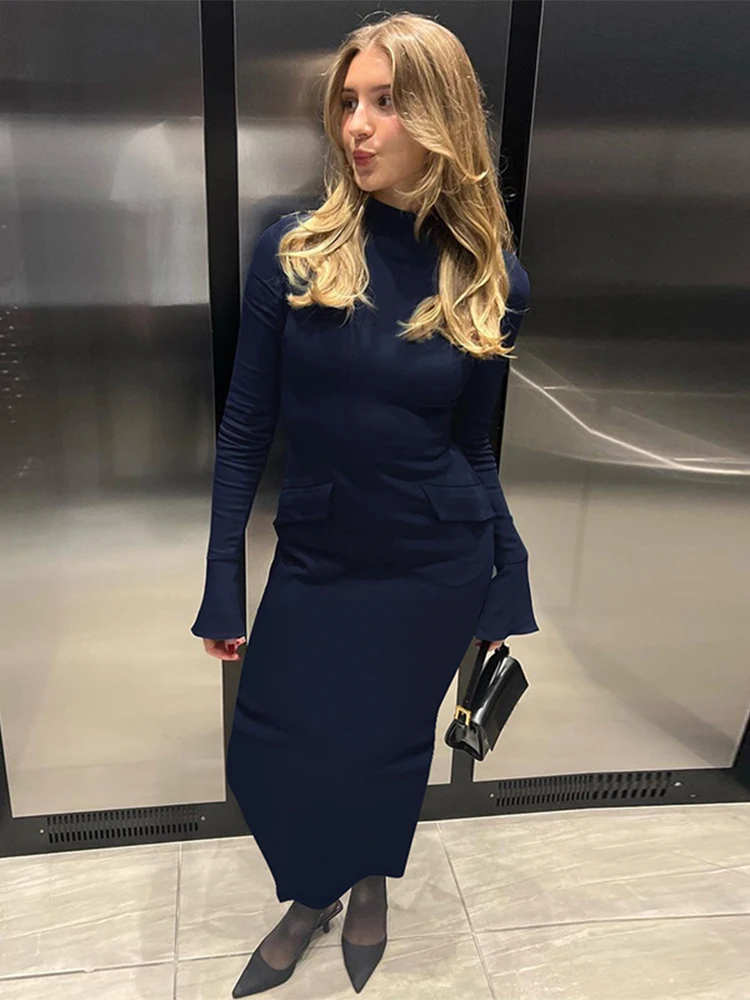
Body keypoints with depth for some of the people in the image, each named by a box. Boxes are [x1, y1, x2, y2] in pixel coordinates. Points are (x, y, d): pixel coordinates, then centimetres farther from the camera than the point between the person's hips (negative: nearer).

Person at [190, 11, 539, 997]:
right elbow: (246, 426, -6)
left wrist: (510, 577, 4)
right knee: (269, 757, 8)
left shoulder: (492, 279, -5)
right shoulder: (293, 249, -8)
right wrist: (222, 582, -6)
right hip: (314, 557, 1)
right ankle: (312, 897, 42)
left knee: (386, 747, 15)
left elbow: (473, 445, 3)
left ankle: (368, 887, 50)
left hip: (436, 568, 0)